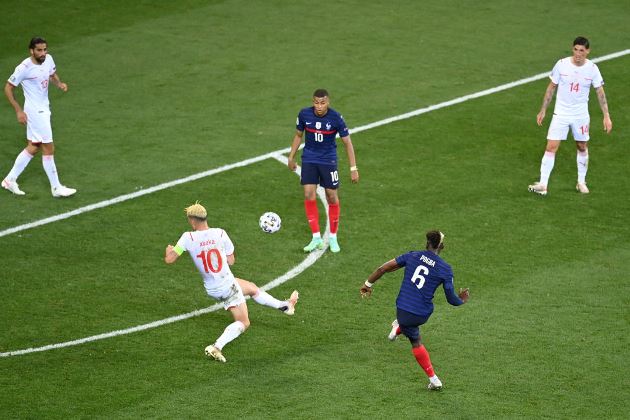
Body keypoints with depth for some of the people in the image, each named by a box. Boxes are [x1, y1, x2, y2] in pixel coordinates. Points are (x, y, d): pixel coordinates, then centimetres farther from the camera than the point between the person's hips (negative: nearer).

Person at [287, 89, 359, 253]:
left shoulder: (336, 118, -17)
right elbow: (298, 135, 8)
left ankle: (333, 238, 18)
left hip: (328, 160, -1)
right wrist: (291, 157, 11)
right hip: (309, 158, 2)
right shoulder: (304, 114, -11)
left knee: (332, 196, 2)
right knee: (309, 195, -9)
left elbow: (347, 142, -10)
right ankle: (316, 238, -1)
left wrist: (353, 168, -12)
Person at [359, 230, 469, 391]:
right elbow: (451, 299, -2)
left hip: (403, 310, 1)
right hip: (423, 315, -1)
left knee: (416, 342, 23)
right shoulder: (445, 269, -6)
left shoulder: (413, 256, 0)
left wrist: (368, 284, 14)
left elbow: (383, 268, 1)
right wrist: (462, 300, 21)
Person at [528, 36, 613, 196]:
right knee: (551, 148, -8)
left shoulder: (592, 68, -8)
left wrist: (606, 116, -4)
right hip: (561, 114, -1)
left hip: (581, 115, 1)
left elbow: (600, 93, 0)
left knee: (582, 147, 12)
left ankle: (581, 182, 29)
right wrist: (543, 111, 1)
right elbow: (551, 87, 0)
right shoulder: (562, 64, -10)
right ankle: (543, 185, -7)